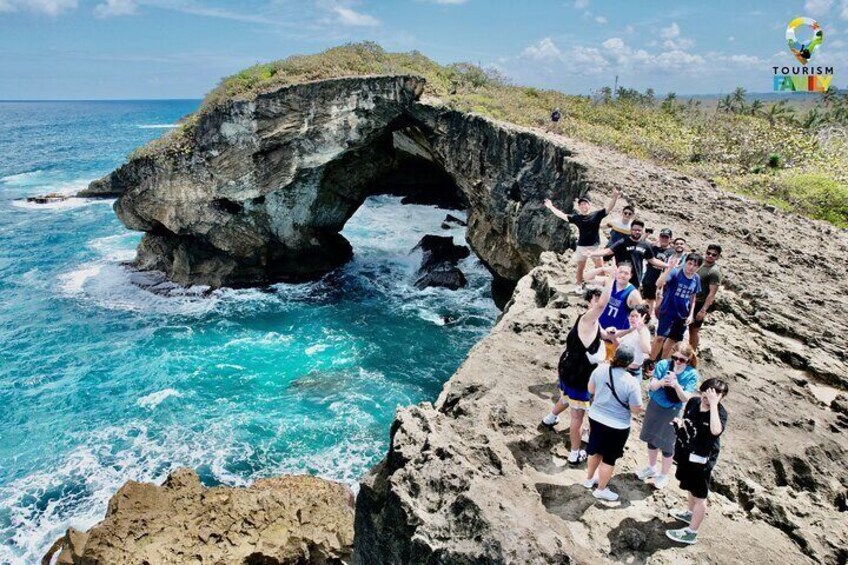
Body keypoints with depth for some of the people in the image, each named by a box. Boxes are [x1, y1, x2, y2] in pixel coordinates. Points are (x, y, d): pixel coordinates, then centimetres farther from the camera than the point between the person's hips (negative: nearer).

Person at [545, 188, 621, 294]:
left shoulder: (597, 214, -4)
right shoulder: (576, 217, 0)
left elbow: (609, 208, -14)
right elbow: (562, 215, 5)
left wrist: (615, 197, -30)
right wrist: (551, 207, 7)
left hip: (595, 246, -1)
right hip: (581, 246, 2)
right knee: (580, 268, 12)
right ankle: (579, 286, 26)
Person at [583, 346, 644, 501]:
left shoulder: (600, 369, -13)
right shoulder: (631, 382, -27)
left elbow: (591, 390, 3)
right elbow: (636, 410, -17)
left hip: (595, 417, 5)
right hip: (617, 426, -5)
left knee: (595, 449, 27)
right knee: (609, 458, 16)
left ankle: (589, 479, 47)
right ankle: (601, 489, 33)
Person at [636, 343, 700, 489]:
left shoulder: (691, 374, -16)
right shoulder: (663, 364, -14)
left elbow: (686, 398, -19)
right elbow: (651, 386, -16)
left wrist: (676, 385, -38)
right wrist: (661, 382, -38)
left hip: (673, 412, -3)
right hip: (654, 406, 3)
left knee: (667, 444, 9)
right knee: (652, 439, 19)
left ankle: (664, 475, 33)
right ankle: (651, 468, 43)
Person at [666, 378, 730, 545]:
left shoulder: (720, 412, -23)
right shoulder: (693, 402, -5)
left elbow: (716, 430, -46)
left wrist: (713, 404, -41)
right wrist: (680, 423, -11)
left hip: (702, 460, -7)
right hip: (686, 454, 7)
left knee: (699, 496, 8)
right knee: (691, 488, 29)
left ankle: (691, 533, 21)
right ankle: (690, 513, 52)